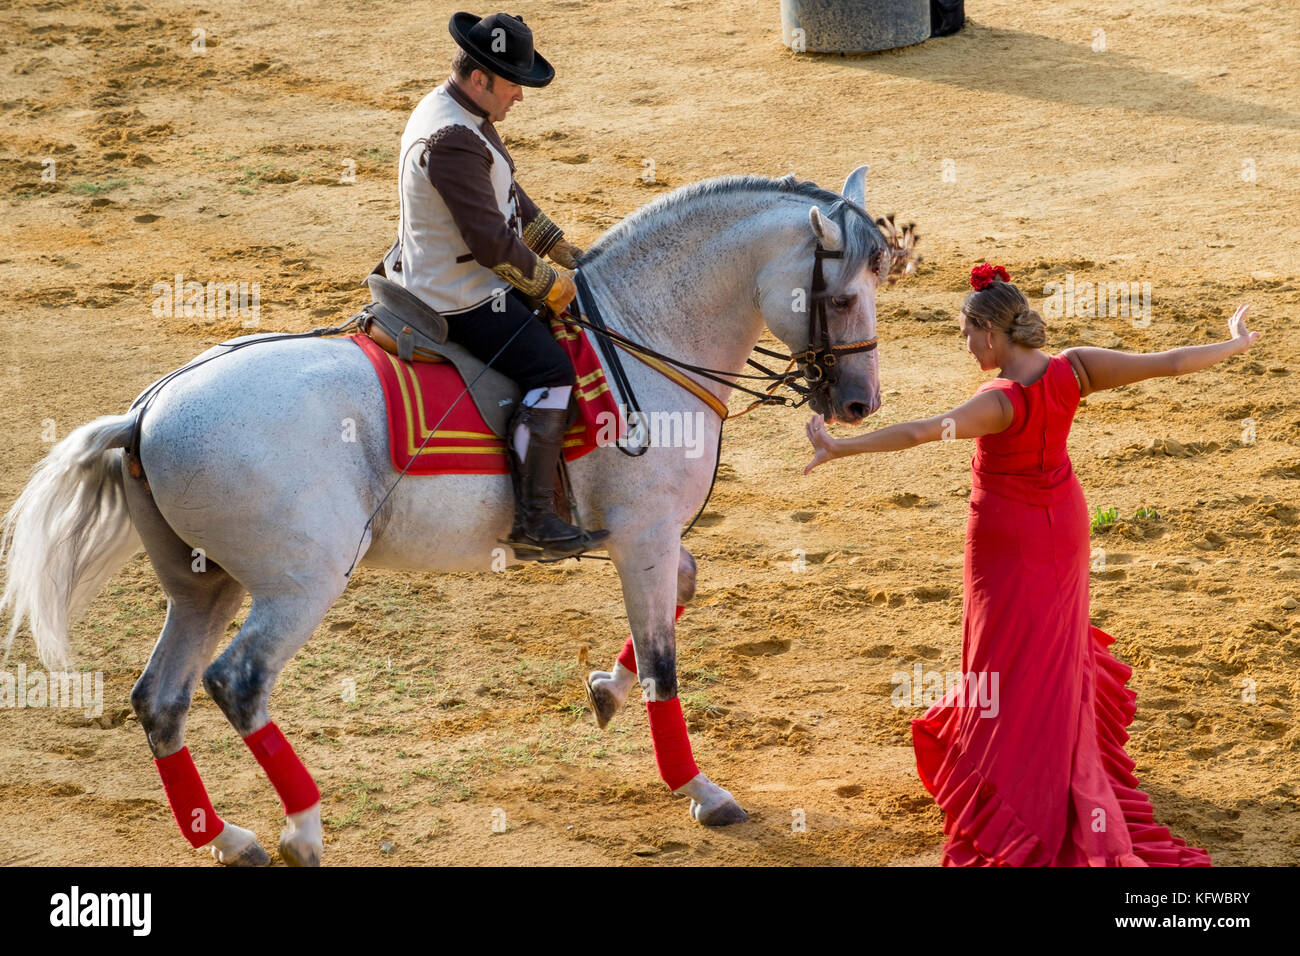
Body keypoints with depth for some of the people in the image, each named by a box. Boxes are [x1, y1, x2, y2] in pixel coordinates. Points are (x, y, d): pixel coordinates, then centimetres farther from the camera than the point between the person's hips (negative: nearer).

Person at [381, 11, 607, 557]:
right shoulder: (452, 141, -26)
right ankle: (533, 516, -21)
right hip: (460, 301, -11)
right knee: (551, 370, -20)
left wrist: (563, 252, 18)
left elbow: (509, 200, 21)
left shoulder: (463, 117, 9)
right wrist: (551, 285, -15)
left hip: (448, 281, 11)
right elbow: (491, 241, -27)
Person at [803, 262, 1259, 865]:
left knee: (1012, 662, 7)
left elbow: (918, 432, -44)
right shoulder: (1072, 371, -17)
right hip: (1062, 521, 6)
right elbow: (1170, 363, -13)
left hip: (1007, 536, -6)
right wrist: (1237, 345, 2)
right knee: (1055, 642, 27)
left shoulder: (1000, 402, -32)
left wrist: (841, 449, -46)